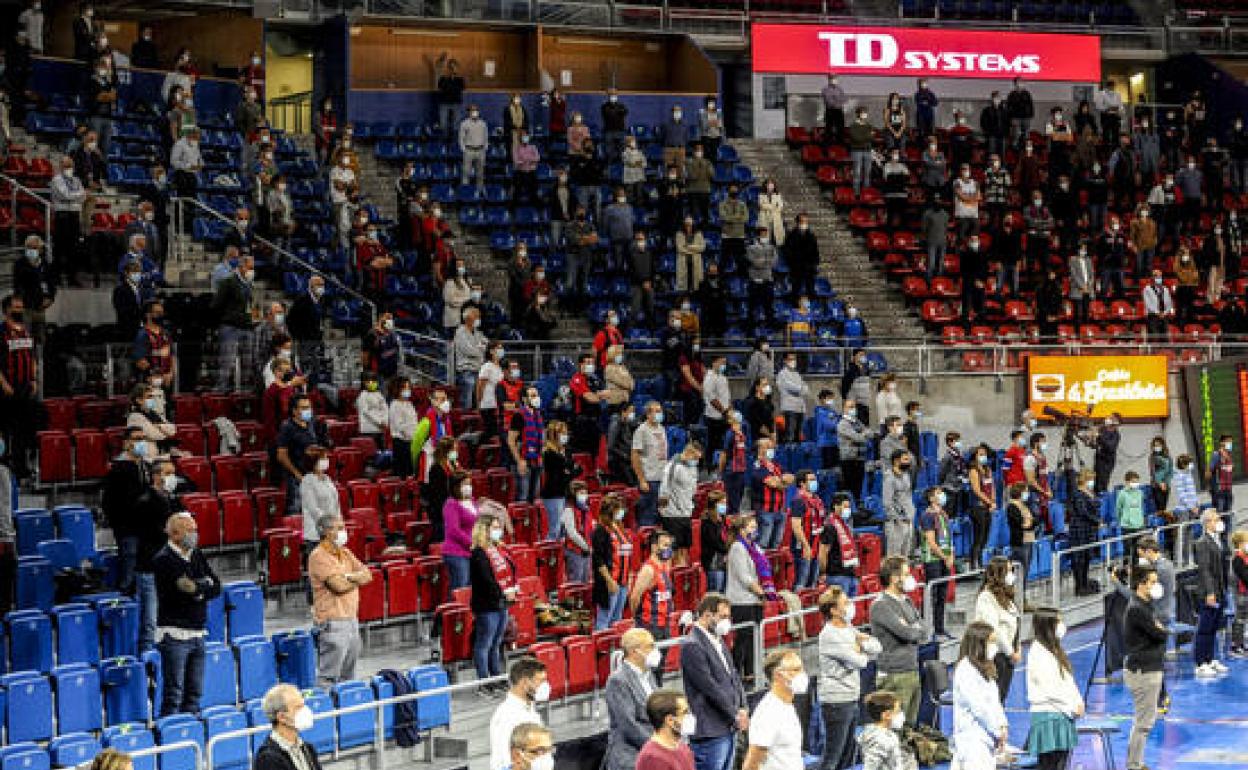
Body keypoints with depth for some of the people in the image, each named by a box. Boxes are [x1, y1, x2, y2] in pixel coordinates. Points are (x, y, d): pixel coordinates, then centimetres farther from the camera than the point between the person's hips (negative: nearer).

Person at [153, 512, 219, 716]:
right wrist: (205, 586, -5)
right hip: (175, 633, -7)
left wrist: (197, 588, -11)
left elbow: (216, 587, 6)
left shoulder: (197, 555, 13)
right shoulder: (163, 559, -10)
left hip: (198, 633, 7)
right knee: (174, 692, -6)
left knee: (195, 692, 11)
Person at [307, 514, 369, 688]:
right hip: (333, 623, -8)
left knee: (348, 676, 13)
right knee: (328, 678, -8)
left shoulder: (345, 553, 15)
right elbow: (339, 585, -19)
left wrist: (350, 576, -15)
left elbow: (367, 575, 5)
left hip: (351, 620, 8)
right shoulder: (318, 556, -11)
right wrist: (358, 579, 0)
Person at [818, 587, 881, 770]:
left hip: (851, 698, 9)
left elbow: (877, 648, 10)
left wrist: (860, 640, -7)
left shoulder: (848, 629, 11)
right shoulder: (830, 635, -18)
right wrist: (863, 654, 2)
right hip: (836, 701, -9)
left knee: (847, 755, 15)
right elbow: (860, 661, -20)